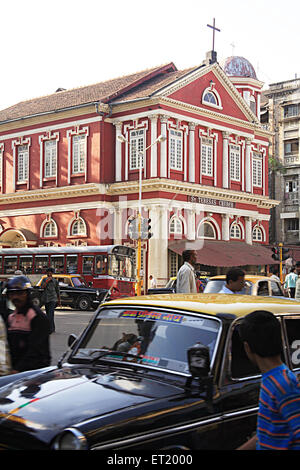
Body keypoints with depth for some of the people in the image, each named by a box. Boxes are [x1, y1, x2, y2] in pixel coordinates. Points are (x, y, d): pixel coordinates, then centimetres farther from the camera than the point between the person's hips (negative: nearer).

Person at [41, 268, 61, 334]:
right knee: (48, 313, 11)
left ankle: (50, 329, -23)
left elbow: (58, 291, 8)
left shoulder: (55, 281, 2)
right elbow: (42, 287, -9)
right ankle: (53, 328, 25)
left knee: (50, 314, -17)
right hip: (46, 299, 4)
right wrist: (47, 281, -17)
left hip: (53, 299, -4)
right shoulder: (44, 280, 7)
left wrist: (59, 300, 13)